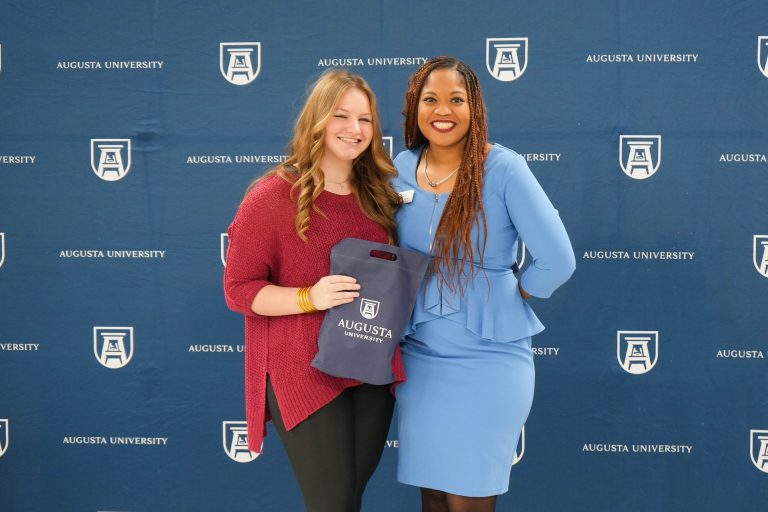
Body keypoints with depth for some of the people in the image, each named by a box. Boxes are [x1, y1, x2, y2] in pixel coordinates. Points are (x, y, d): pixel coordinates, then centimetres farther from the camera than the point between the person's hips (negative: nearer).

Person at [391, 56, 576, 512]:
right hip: (420, 356, 4)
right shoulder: (402, 168, 2)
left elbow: (557, 261, -15)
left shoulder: (504, 168, -13)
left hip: (488, 359, -4)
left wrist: (508, 301, -3)